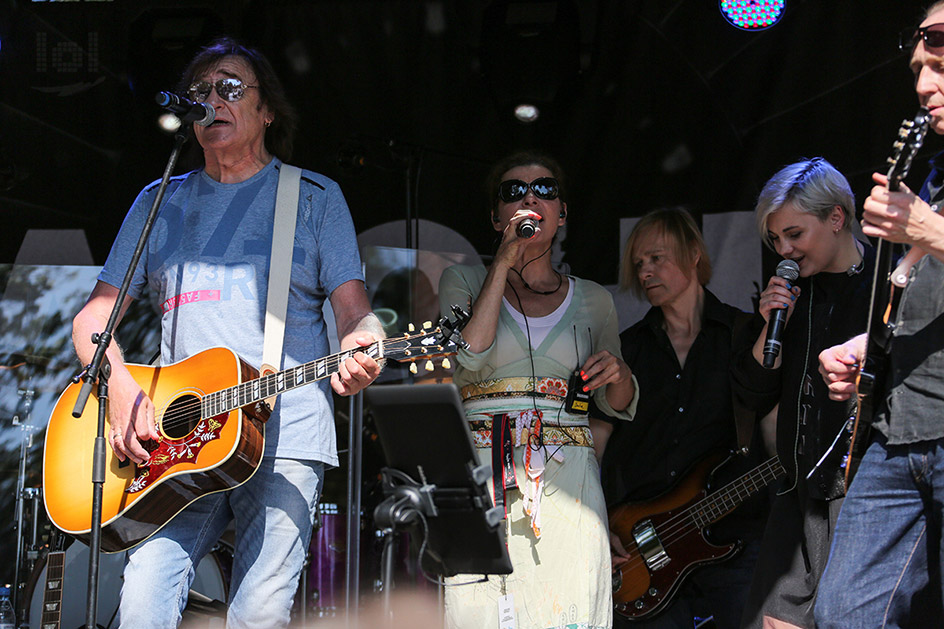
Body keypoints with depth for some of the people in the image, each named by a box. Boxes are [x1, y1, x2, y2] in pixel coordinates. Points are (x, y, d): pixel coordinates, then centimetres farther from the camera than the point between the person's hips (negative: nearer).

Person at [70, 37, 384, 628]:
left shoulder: (314, 196, 13)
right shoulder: (159, 203, 19)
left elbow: (353, 307, 6)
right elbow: (94, 316, 15)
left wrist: (360, 344, -19)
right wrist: (120, 386, -6)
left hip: (286, 433, -2)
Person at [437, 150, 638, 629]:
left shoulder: (593, 301, 15)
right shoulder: (464, 280, 10)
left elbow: (619, 406, 21)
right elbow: (468, 355, -10)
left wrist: (617, 374, -2)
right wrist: (504, 262, -7)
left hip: (567, 479, 2)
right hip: (483, 476, -2)